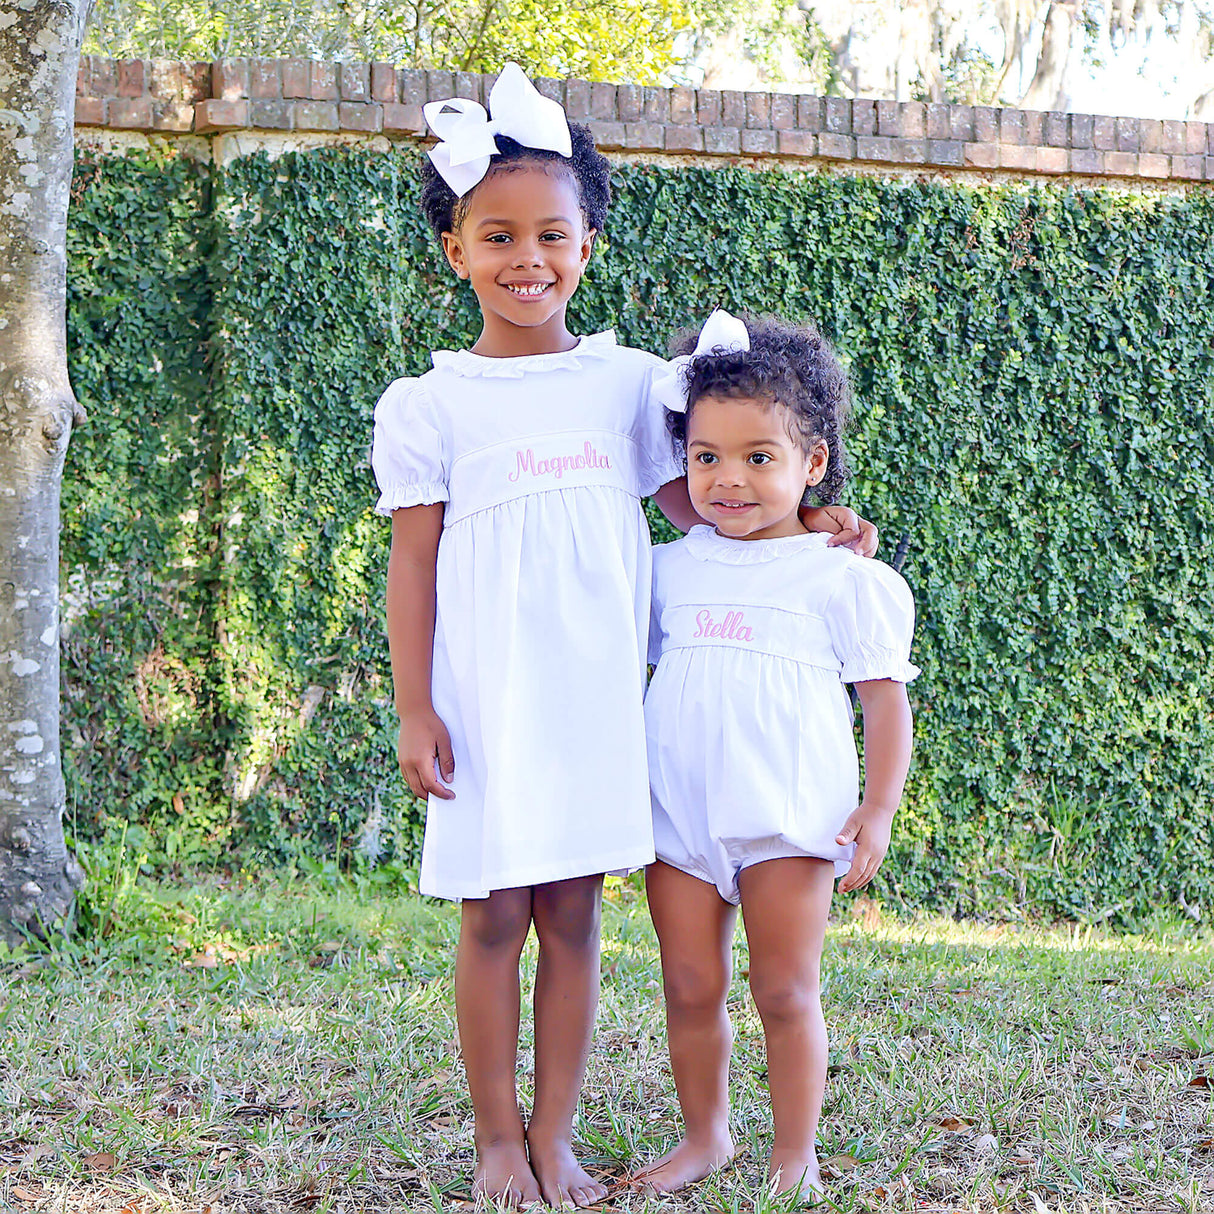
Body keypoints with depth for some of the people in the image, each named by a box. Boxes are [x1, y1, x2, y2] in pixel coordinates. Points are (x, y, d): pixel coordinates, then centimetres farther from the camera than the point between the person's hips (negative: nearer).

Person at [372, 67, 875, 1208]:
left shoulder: (627, 380, 7)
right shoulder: (427, 405, 0)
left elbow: (693, 497, 16)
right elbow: (413, 562, 0)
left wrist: (804, 526, 2)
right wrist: (415, 708, -5)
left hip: (599, 690, 2)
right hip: (487, 695, -2)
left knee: (573, 915, 6)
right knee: (493, 917, 2)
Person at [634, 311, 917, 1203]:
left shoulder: (844, 578, -1)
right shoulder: (669, 570, 11)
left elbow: (886, 698, 0)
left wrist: (879, 808, -8)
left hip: (788, 821, -4)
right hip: (679, 815, 4)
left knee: (786, 994, 0)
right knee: (690, 988, 7)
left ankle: (796, 1154, 11)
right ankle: (705, 1136, 23)